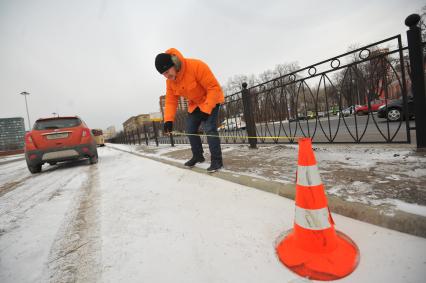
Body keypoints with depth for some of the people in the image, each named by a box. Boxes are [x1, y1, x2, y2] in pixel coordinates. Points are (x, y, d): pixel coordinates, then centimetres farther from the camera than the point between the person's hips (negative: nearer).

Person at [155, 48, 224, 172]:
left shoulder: (196, 66, -31)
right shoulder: (170, 81, -9)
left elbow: (214, 87, -30)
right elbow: (171, 100, -6)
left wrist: (206, 109, -35)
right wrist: (168, 120, -19)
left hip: (211, 100, -7)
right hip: (194, 104, 7)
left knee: (209, 129, -20)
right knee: (190, 129, 5)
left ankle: (217, 160, -9)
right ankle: (198, 156, 22)